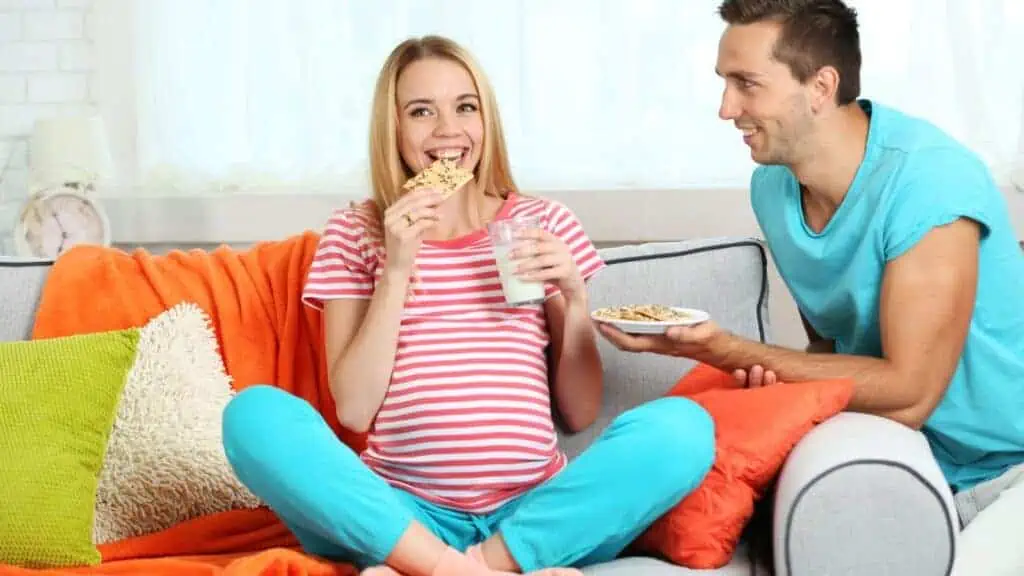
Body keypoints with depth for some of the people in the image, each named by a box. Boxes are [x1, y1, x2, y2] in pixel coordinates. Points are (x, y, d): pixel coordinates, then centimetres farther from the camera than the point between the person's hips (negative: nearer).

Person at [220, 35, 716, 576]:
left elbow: (579, 413, 10)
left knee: (682, 425, -24)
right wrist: (396, 272, -10)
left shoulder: (543, 223, 10)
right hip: (401, 515, -1)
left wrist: (575, 297, -6)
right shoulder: (355, 232, 8)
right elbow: (353, 410, -3)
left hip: (534, 514, 1)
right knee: (253, 415, -24)